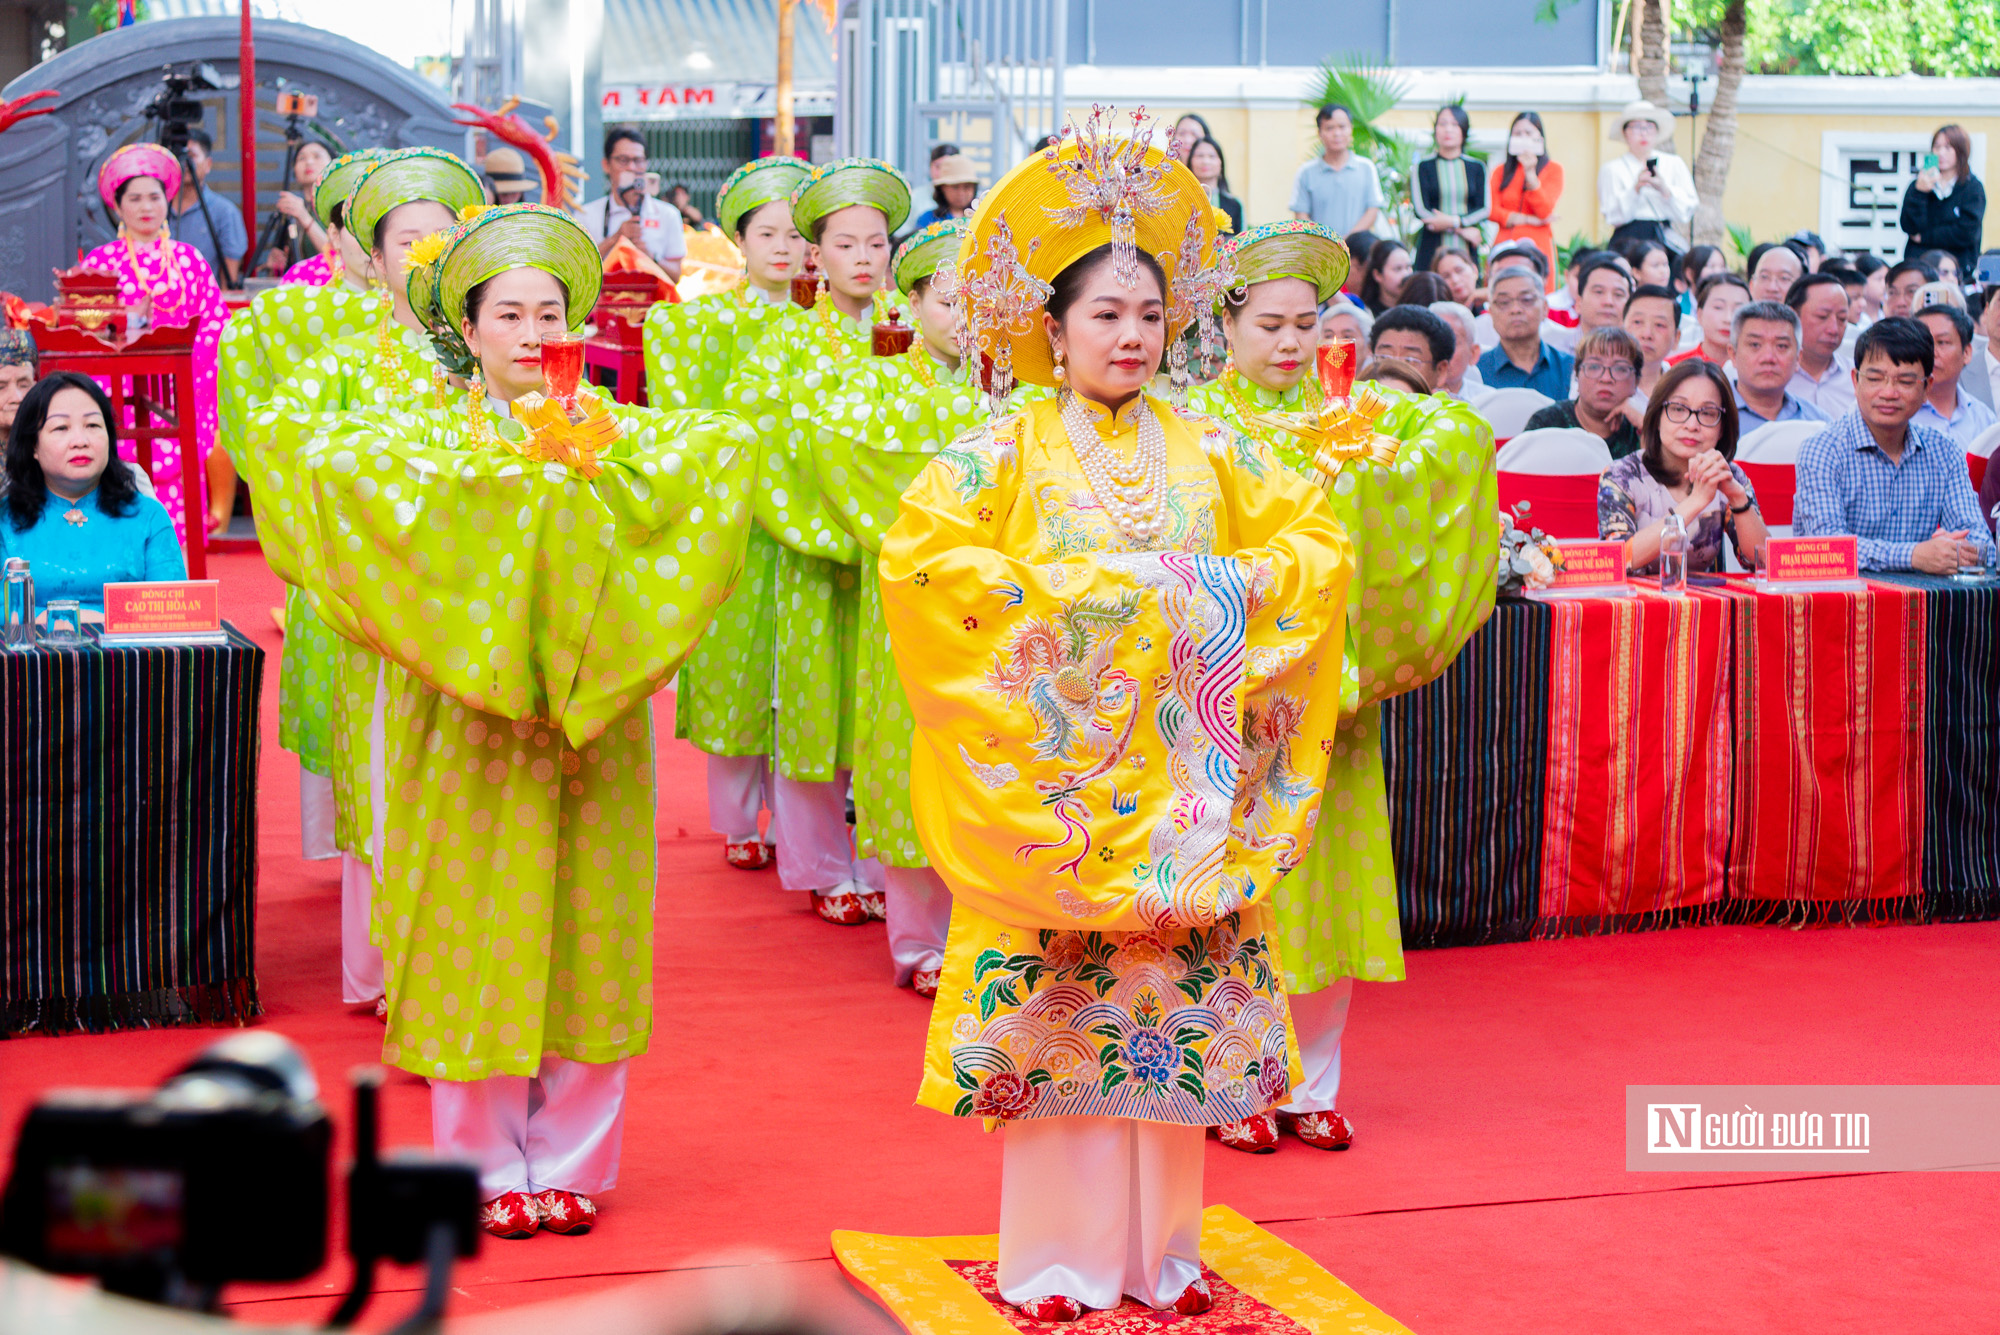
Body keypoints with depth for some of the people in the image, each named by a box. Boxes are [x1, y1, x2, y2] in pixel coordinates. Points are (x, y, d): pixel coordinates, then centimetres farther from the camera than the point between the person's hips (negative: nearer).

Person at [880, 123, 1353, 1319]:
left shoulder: (1209, 452, 9)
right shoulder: (1008, 452, -1)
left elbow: (1323, 539, 10)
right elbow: (921, 555, -13)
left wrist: (1232, 584, -7)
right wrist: (1073, 592, -15)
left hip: (1181, 778, 3)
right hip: (1055, 766, -3)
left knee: (1178, 1009, 4)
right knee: (1055, 999, -3)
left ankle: (1160, 1249, 14)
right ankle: (1057, 1256, 7)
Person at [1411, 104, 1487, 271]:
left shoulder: (1477, 168, 12)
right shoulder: (1423, 167, 6)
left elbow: (1484, 210, 5)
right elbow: (1420, 210, -3)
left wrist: (1454, 221, -13)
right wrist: (1461, 230, -7)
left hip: (1467, 251, 2)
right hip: (1432, 250, -1)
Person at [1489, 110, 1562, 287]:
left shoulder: (1553, 170, 8)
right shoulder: (1501, 171, 15)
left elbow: (1544, 211, -5)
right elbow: (1492, 210, 4)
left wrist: (1530, 172, -10)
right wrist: (1528, 219, -6)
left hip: (1537, 245, -2)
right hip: (1505, 245, 2)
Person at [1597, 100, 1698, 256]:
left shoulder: (1675, 164, 14)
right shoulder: (1611, 169, 6)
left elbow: (1688, 212, 6)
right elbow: (1612, 216, -3)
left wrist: (1664, 189, -10)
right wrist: (1636, 189, -16)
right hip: (1630, 241, -2)